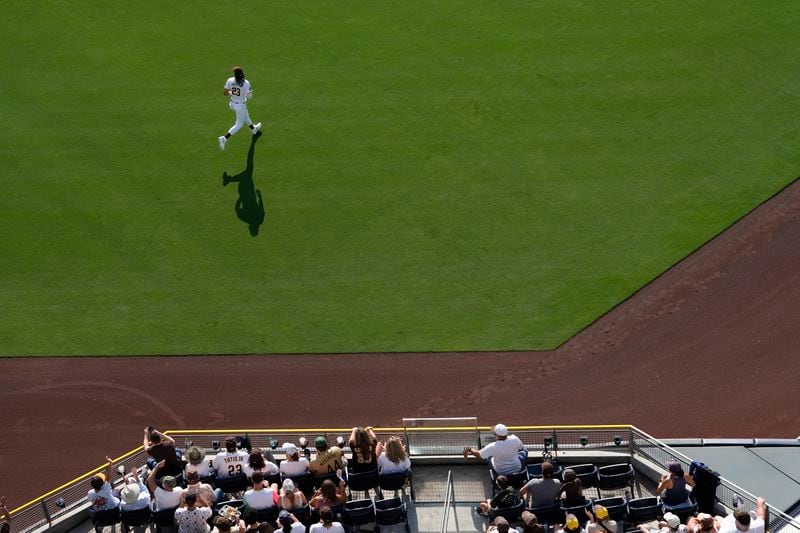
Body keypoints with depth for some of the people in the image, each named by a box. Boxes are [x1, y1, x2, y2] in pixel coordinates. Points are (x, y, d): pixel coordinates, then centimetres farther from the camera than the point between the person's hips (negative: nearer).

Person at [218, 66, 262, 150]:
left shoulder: (230, 81, -14)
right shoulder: (246, 83, -26)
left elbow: (225, 93, -8)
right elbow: (249, 96, -25)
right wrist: (250, 91, -2)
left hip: (232, 104, 6)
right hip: (241, 105, -6)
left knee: (245, 116, 33)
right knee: (239, 124, 10)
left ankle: (253, 128, 60)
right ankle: (224, 138, -6)